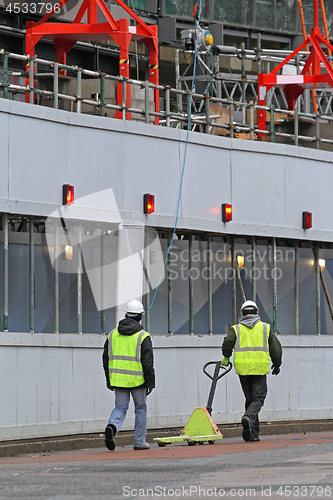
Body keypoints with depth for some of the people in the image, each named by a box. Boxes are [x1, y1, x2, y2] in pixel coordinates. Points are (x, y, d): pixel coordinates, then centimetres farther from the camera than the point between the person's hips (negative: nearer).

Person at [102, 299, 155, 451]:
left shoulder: (112, 334, 8)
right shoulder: (143, 336, -7)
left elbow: (106, 359, 11)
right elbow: (148, 362, -9)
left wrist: (109, 380, 18)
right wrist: (150, 382, -3)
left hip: (118, 380, 3)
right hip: (137, 380, -3)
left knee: (120, 408, 8)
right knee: (141, 409, 11)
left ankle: (112, 426, -23)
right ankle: (140, 442, 14)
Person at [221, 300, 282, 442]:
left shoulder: (236, 329, 7)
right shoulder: (265, 328, 8)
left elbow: (228, 342, -10)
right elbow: (276, 347, 7)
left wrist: (226, 358, 7)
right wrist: (277, 364, 20)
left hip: (243, 369, 2)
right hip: (260, 369, -2)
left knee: (250, 399, 12)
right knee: (258, 398, 3)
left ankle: (253, 434, 10)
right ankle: (249, 417, -28)